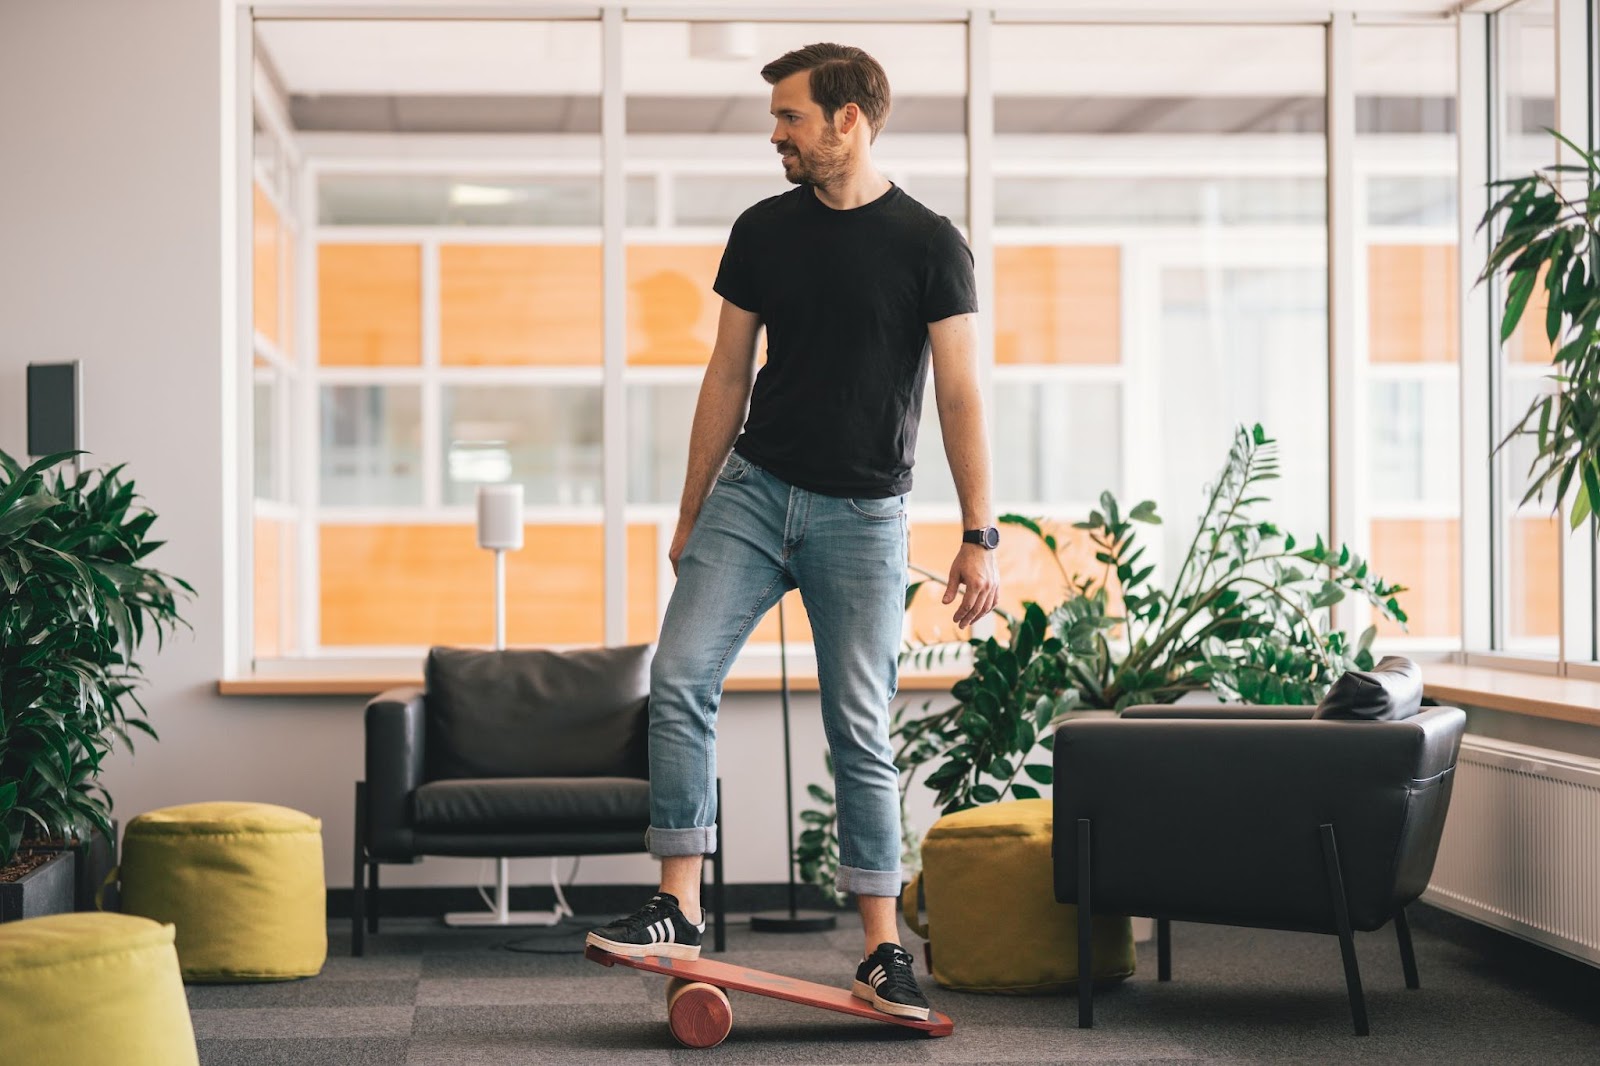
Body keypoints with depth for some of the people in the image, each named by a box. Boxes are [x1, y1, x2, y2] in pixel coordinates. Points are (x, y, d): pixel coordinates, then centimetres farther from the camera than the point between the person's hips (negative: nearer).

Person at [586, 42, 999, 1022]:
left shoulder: (930, 244, -4)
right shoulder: (764, 232, 7)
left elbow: (961, 396, -6)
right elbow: (728, 376, 13)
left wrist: (980, 536, -12)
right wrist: (689, 514, 12)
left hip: (863, 515, -3)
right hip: (753, 490, 3)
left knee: (862, 730, 0)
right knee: (680, 677, -13)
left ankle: (884, 950, 10)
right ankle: (680, 907, -7)